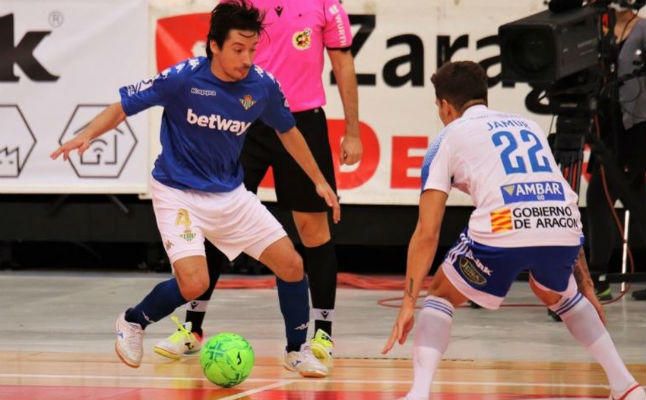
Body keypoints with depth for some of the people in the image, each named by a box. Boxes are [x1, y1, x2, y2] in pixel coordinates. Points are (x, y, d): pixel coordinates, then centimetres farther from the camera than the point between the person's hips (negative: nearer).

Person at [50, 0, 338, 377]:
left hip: (231, 194, 5)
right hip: (178, 193, -5)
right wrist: (87, 135, -31)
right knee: (194, 283, -22)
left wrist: (319, 181, 16)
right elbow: (123, 106, -14)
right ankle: (133, 322, 8)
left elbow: (287, 131, 10)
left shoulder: (262, 85, -9)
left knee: (291, 264, -2)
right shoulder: (183, 78, -21)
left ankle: (298, 350, 22)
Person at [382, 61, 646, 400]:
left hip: (502, 231, -4)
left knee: (441, 296, 21)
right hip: (564, 230, 4)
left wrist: (408, 304, 13)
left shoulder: (449, 137, 20)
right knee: (559, 296, 36)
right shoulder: (528, 127, 32)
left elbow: (427, 233, 12)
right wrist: (586, 285, 37)